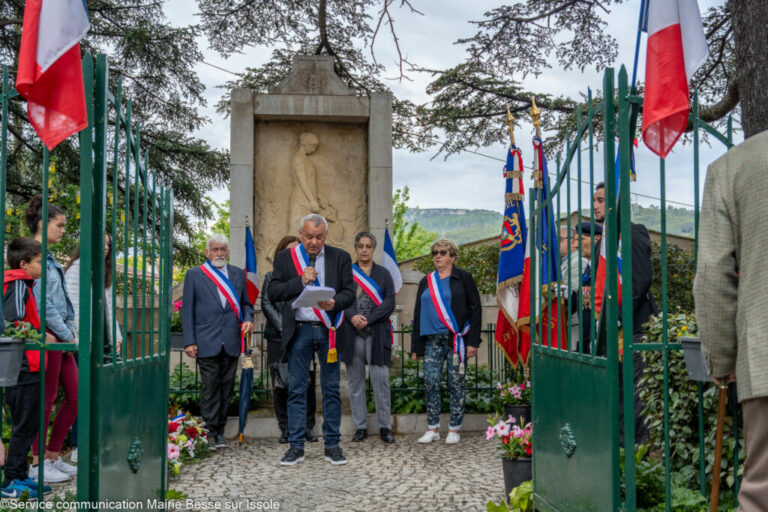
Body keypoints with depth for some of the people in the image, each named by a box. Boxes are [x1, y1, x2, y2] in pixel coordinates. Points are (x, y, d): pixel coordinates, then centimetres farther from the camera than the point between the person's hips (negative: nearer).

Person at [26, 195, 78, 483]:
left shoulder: (49, 259, 17)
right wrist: (67, 336, -12)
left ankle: (53, 456, 20)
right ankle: (38, 464, 10)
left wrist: (70, 333, 10)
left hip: (61, 337, 9)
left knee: (74, 395, 10)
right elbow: (42, 303, -18)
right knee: (47, 397, -2)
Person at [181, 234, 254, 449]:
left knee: (226, 388, 7)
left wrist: (248, 319, -2)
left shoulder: (238, 274, 15)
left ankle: (219, 431, 17)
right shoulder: (194, 274, 6)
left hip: (231, 342, 3)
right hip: (207, 342, -3)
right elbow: (187, 309, 3)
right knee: (210, 389, -3)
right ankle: (210, 433, 3)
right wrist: (189, 341, -4)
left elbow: (245, 302, 21)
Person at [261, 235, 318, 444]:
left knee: (307, 384, 0)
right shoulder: (271, 276, 12)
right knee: (281, 384, 2)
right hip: (278, 338, 0)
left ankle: (308, 427, 10)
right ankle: (285, 429, 10)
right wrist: (282, 327, -8)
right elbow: (266, 304, 4)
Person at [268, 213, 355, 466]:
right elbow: (273, 292, -1)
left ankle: (332, 445, 13)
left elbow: (349, 292, 1)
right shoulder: (284, 258, 5)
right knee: (297, 389, 3)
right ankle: (296, 446, 11)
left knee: (331, 389, 5)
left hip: (329, 331, 0)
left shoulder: (341, 258, 6)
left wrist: (334, 303, -20)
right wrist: (301, 280, -13)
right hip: (299, 330, 0)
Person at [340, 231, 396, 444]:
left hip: (377, 333, -1)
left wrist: (368, 319, -11)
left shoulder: (383, 274, 9)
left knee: (380, 379, -5)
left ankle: (384, 427, 3)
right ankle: (360, 426, 12)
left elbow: (389, 303, 0)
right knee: (355, 380, 4)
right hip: (352, 334, 1)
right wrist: (352, 317, -16)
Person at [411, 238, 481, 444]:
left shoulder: (463, 278, 4)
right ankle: (433, 429, 8)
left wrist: (473, 341, -9)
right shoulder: (426, 282, 15)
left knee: (456, 384, 0)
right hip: (432, 340, 4)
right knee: (430, 383, -1)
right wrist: (416, 347, 10)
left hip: (456, 340, -3)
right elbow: (418, 314, 16)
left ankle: (454, 429, 9)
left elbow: (475, 309, 0)